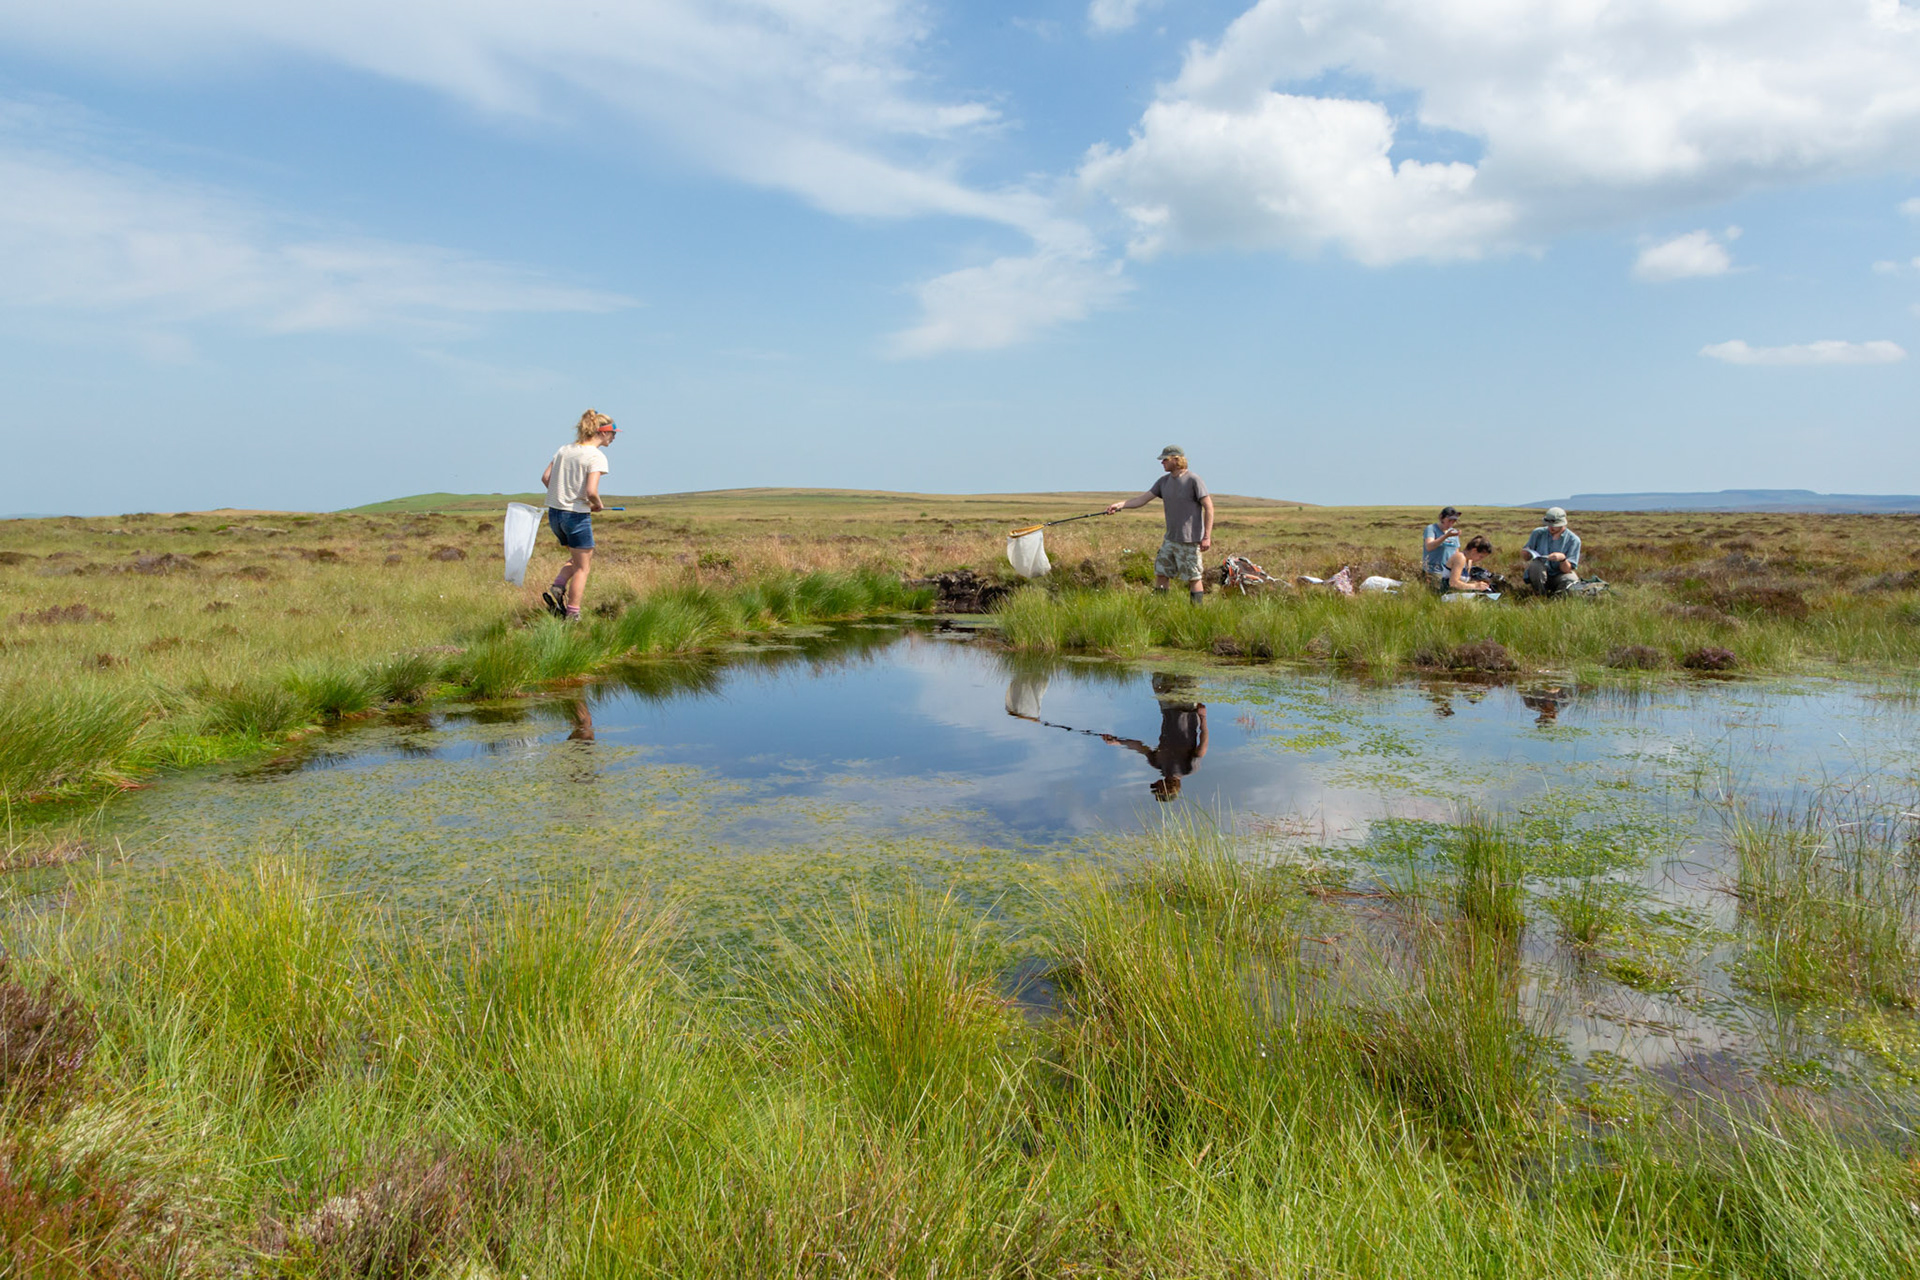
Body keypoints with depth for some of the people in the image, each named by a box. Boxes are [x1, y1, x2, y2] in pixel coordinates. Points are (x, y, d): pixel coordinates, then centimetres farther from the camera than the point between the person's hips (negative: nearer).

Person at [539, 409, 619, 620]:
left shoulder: (564, 450, 7)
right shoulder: (596, 457, -14)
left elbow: (545, 478, 7)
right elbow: (591, 491, -23)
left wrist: (562, 497, 15)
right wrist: (597, 505, -4)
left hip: (554, 513, 7)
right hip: (577, 515, -7)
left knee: (577, 559, 26)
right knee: (583, 567, 8)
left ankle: (556, 589, 5)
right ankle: (572, 614, 9)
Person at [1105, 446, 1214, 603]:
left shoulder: (1194, 480, -10)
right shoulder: (1164, 481, 10)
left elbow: (1209, 507, -11)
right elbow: (1143, 499, 7)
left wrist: (1207, 536, -15)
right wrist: (1119, 505, -6)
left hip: (1189, 540, -7)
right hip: (1170, 538, 7)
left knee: (1194, 578, -1)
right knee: (1161, 573, 8)